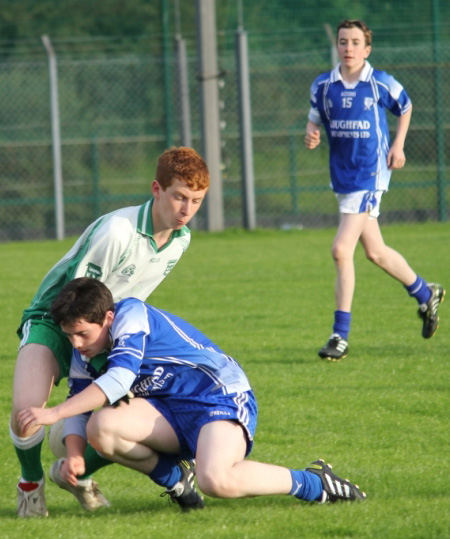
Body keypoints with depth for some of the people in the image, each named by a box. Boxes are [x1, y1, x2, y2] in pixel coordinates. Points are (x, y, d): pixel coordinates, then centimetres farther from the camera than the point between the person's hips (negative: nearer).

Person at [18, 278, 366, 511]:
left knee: (216, 482, -36)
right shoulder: (85, 352, 5)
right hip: (172, 410, 8)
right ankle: (178, 478, 5)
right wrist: (73, 452, -10)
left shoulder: (131, 316, -19)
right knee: (101, 426, -18)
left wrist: (53, 414, -34)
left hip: (225, 398, -8)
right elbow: (79, 403, 9)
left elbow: (118, 380, -32)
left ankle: (314, 484, -13)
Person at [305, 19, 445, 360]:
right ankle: (426, 294, 41)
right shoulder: (323, 86, 1)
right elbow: (315, 120, 13)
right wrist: (311, 137, -9)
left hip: (370, 176, -5)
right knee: (375, 252, 16)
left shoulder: (382, 84, -7)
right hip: (341, 176, 5)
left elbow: (405, 108, 12)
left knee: (342, 250, -16)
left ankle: (341, 335, -10)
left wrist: (398, 145, 2)